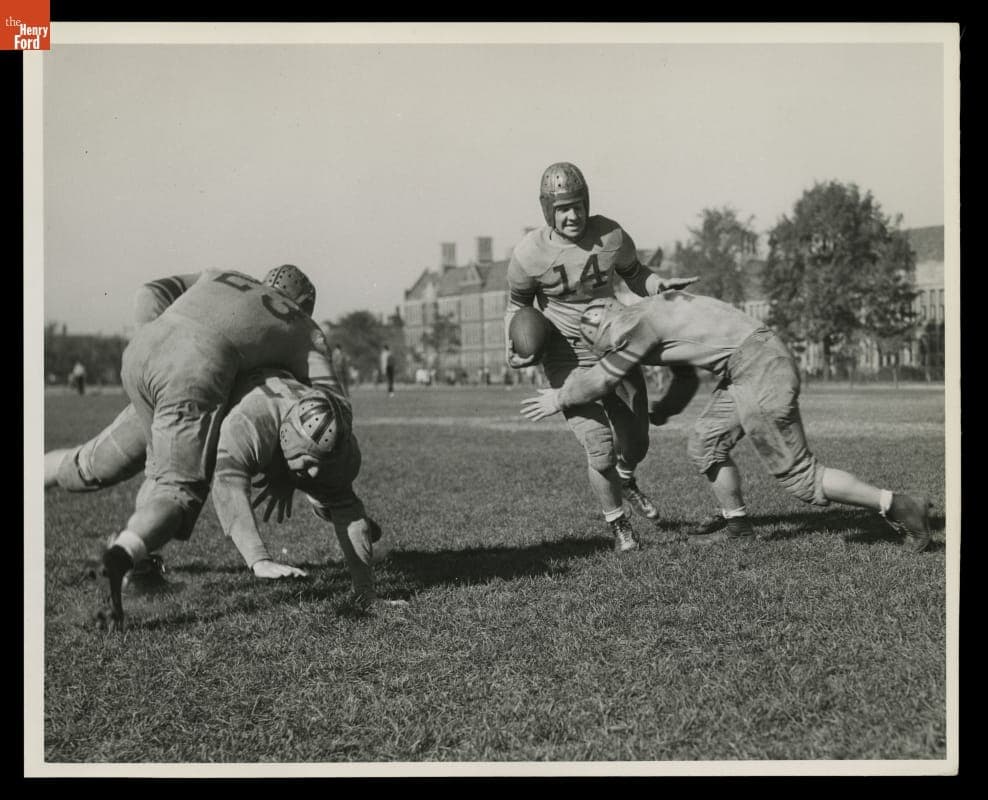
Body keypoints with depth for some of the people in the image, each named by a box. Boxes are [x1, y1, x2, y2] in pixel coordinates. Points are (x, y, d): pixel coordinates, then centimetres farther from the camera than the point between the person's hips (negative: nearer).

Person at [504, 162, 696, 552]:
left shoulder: (610, 235, -15)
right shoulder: (529, 255, -20)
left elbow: (635, 275, 5)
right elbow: (518, 303, -1)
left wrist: (660, 284, -15)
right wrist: (513, 347, -17)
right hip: (568, 364, -3)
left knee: (635, 444, 14)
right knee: (601, 451, -14)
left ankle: (625, 480, 52)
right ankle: (617, 522, 15)